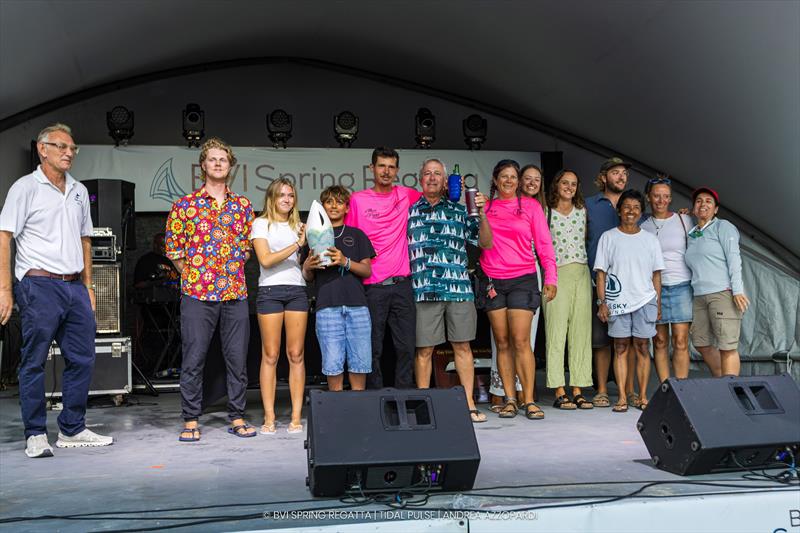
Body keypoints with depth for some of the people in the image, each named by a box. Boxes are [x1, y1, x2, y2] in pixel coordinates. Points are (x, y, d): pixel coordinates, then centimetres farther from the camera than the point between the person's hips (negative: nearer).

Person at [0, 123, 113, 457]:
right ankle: (36, 436, 9)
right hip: (39, 286, -6)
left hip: (75, 287, 6)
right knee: (34, 362, 0)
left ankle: (72, 430, 18)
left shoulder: (79, 191, 16)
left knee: (82, 359, 7)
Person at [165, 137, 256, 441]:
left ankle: (237, 418, 17)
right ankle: (191, 421, 11)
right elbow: (173, 247, 5)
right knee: (193, 359, 1)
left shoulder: (243, 206, 11)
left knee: (238, 358, 6)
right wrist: (192, 275, 1)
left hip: (235, 293, 3)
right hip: (197, 293, -3)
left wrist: (234, 270, 9)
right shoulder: (185, 205, 3)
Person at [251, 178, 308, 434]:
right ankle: (269, 418, 2)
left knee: (296, 355, -1)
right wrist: (296, 245, -12)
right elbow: (265, 259, -7)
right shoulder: (261, 224, 6)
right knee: (270, 355, -3)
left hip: (297, 290, 3)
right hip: (270, 290, -3)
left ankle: (296, 417, 2)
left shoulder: (297, 226, 19)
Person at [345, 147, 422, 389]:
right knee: (373, 349, 2)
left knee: (406, 347, 4)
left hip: (402, 285, 2)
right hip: (372, 286, -2)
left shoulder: (406, 195, 9)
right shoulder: (358, 199, 3)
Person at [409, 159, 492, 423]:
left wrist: (481, 213, -2)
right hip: (423, 290, -1)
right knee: (424, 349, 2)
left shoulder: (459, 210, 13)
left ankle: (469, 403, 11)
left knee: (462, 346, 4)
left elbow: (486, 243, 11)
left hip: (459, 287, 1)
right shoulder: (410, 212, 13)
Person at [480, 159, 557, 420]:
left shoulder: (530, 206, 7)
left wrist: (550, 277, -1)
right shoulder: (485, 208, 11)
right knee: (502, 343, 3)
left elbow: (543, 242, 5)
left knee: (521, 342, -9)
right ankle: (509, 399, 9)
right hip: (492, 281, 2)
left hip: (523, 279, -2)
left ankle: (529, 400, -4)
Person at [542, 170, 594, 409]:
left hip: (581, 274, 4)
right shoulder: (546, 212, 4)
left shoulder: (582, 211, 15)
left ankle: (578, 391, 6)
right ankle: (559, 393, -2)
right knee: (556, 332, -6)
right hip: (557, 275, -4)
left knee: (581, 331, 2)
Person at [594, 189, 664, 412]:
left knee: (642, 347, 1)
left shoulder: (650, 239, 11)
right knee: (620, 348, 0)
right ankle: (622, 397, 2)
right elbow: (601, 272, 3)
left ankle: (642, 396, 7)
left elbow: (656, 274, 12)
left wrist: (658, 303, 6)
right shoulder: (608, 237, 6)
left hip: (645, 300, 1)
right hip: (617, 300, -1)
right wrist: (602, 302, -5)